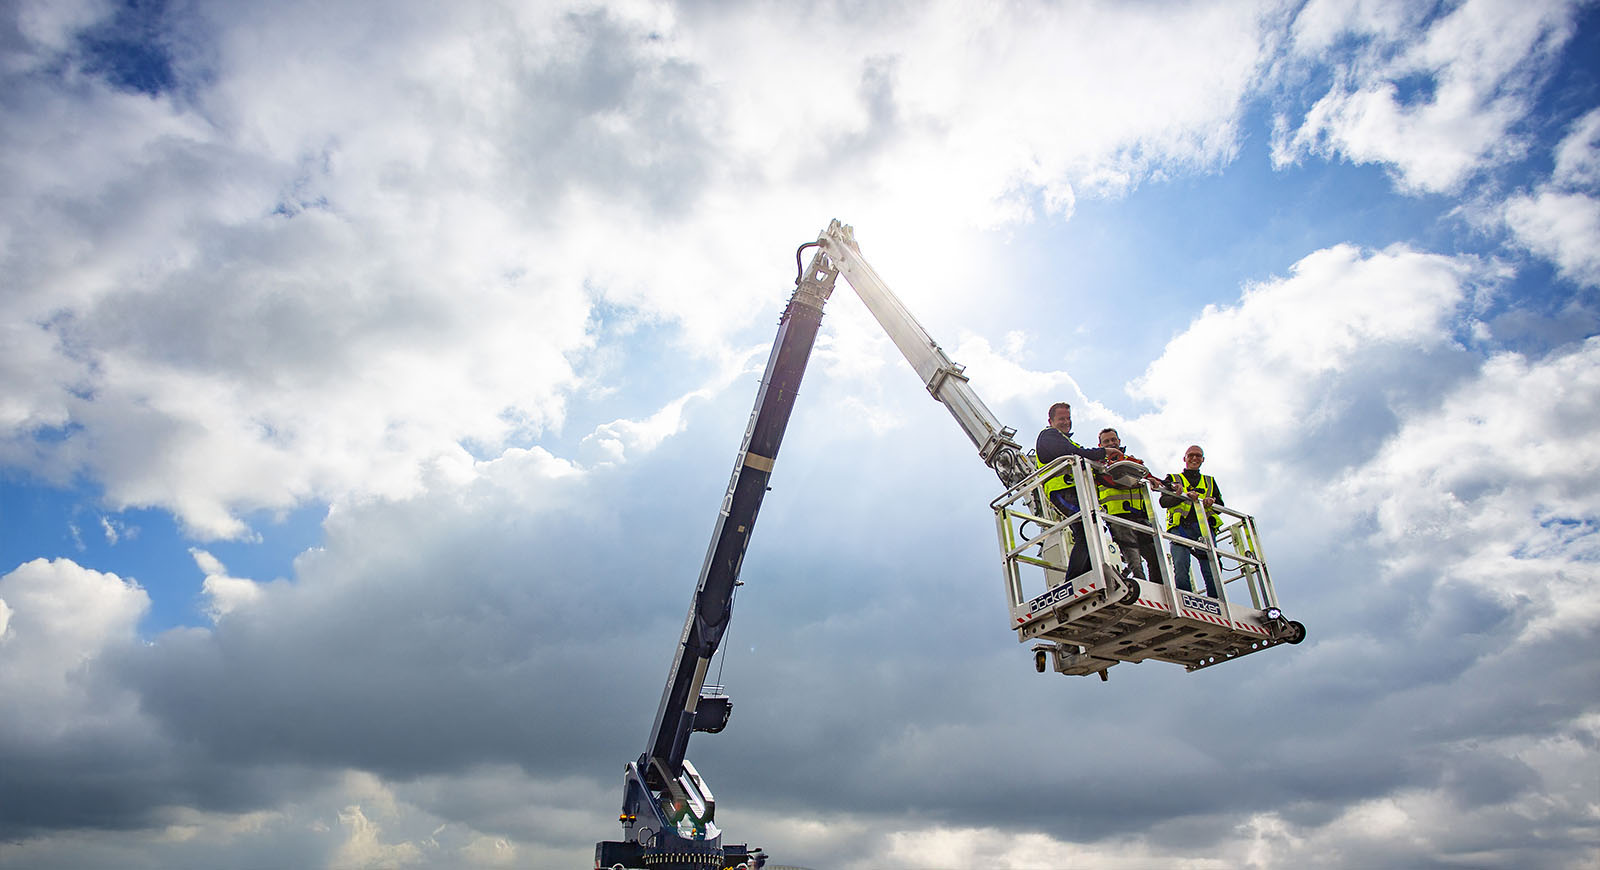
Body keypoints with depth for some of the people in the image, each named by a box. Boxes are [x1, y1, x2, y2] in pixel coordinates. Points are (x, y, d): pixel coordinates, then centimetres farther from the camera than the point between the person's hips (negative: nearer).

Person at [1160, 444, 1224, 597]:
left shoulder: (1210, 481, 30)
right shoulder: (1173, 479, 22)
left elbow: (1220, 505, 19)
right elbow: (1164, 501, 5)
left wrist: (1211, 502, -5)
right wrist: (1184, 496, -14)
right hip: (1181, 528, -2)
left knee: (1212, 570, -13)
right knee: (1181, 568, -20)